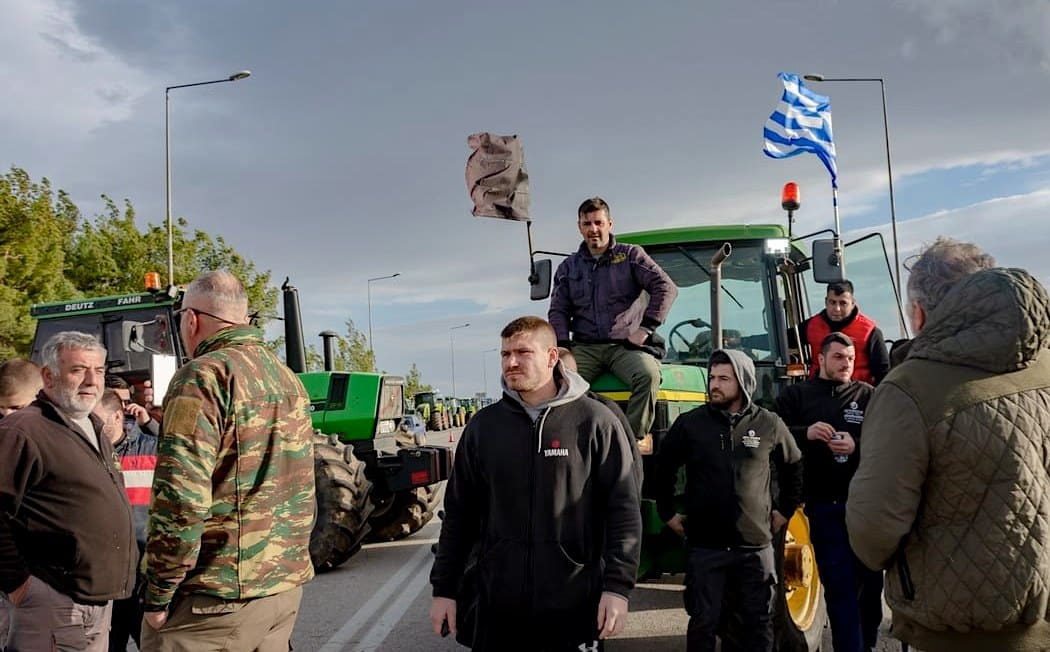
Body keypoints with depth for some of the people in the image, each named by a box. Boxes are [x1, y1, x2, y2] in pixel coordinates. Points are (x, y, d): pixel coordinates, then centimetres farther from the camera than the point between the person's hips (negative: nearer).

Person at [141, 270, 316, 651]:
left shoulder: (204, 376, -13)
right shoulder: (288, 379, 12)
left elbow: (181, 497, -21)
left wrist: (159, 593, -13)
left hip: (217, 596, -8)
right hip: (286, 587, 8)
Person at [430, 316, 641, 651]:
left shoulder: (594, 421, -5)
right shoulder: (483, 426, 5)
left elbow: (622, 508, -5)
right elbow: (459, 511, 9)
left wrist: (618, 586, -12)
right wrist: (444, 588, 7)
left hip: (576, 605, -3)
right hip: (497, 605, 3)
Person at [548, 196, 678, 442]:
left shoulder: (630, 255, 8)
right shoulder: (569, 267, 19)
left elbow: (666, 288, -2)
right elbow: (558, 311, 13)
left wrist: (646, 328, -11)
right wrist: (562, 346, -5)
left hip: (625, 345, -2)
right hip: (585, 346, 3)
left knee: (648, 375, -35)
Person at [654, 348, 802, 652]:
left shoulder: (769, 425, 0)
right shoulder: (690, 423, -2)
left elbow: (795, 468, 15)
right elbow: (663, 468, 9)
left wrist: (785, 510, 13)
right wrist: (667, 513, 7)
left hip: (755, 546, 1)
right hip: (705, 545, -1)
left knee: (757, 622, 10)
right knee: (703, 622, 6)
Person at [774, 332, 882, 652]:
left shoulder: (869, 395, 7)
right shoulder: (796, 395, 6)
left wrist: (857, 446, -22)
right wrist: (805, 433, -22)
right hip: (824, 506, -2)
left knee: (871, 579, 13)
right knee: (840, 585, 0)